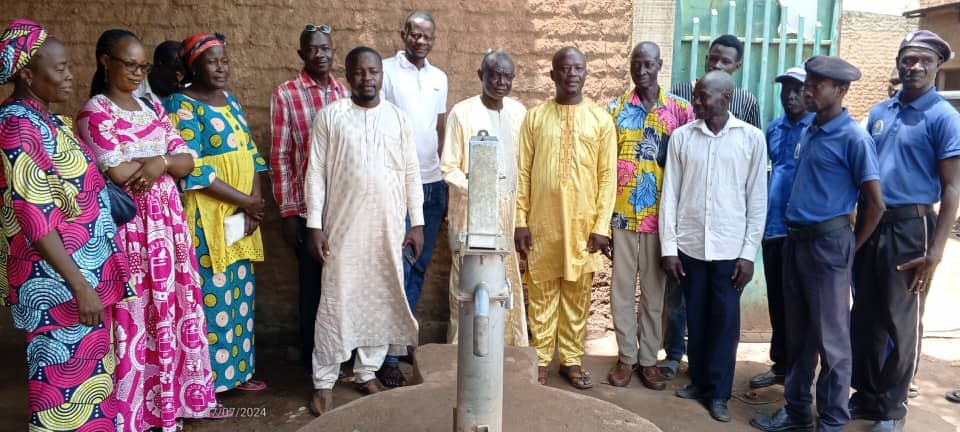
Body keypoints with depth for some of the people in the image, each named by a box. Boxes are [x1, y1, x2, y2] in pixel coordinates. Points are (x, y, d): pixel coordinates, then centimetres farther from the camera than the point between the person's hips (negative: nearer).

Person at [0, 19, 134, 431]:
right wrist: (80, 285, -22)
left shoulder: (45, 120, 10)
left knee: (90, 371, 18)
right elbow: (35, 220, -21)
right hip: (58, 282, -9)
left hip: (87, 271, 9)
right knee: (65, 378, 3)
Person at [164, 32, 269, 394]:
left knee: (240, 292, 13)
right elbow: (192, 169, -18)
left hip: (241, 216, 7)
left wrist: (253, 204, -4)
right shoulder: (181, 105, -10)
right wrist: (246, 200, -15)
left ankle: (237, 369, 27)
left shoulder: (230, 102, 13)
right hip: (205, 218, -7)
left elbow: (250, 154, 11)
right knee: (210, 295, -2)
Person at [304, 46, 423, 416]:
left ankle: (368, 373, 25)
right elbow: (316, 173, -2)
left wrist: (417, 222, 3)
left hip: (389, 226, 3)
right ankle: (323, 382, 14)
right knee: (336, 302, 2)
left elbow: (411, 174, 7)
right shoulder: (329, 116, 0)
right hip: (343, 226, -2)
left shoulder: (398, 118, 6)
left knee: (381, 300, 9)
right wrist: (314, 225, -7)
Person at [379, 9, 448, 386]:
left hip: (433, 184, 5)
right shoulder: (386, 70, -4)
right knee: (397, 269, -4)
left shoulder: (439, 78, 12)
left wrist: (444, 178, 13)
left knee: (419, 267, 10)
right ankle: (388, 355, 4)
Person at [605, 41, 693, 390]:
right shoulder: (615, 109, 4)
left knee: (655, 290, 9)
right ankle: (626, 357, 21)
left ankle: (649, 359, 23)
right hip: (622, 214, 1)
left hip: (662, 215, 0)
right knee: (622, 288, 7)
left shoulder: (681, 110, 2)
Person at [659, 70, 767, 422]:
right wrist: (668, 247, -2)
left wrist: (749, 252, -4)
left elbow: (757, 200, 0)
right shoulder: (681, 136, 1)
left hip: (730, 248, -1)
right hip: (689, 245, 2)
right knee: (696, 317, 11)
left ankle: (718, 391, 20)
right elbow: (670, 194, 2)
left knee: (725, 320, 6)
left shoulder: (752, 138, -2)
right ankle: (699, 380, 28)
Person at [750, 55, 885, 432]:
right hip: (795, 240, 7)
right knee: (798, 334, 15)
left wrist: (849, 247, 0)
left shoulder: (853, 137, -11)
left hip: (828, 243, -7)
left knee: (830, 338, 3)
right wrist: (794, 236, 14)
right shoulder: (809, 133, 11)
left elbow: (875, 204, -10)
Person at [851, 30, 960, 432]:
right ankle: (866, 395, 28)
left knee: (901, 322, 6)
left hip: (910, 227, -5)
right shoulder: (878, 112, 10)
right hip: (870, 224, 5)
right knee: (865, 317, 13)